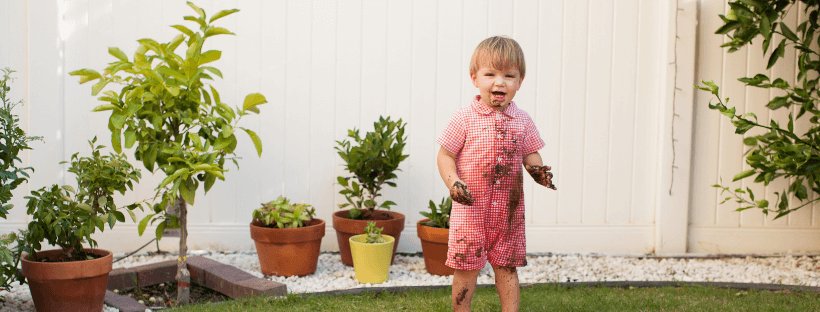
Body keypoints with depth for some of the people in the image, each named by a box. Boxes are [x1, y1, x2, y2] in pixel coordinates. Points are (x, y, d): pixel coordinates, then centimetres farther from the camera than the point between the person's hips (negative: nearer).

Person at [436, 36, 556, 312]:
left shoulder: (522, 121, 3)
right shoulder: (464, 118, -8)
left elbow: (530, 155, 10)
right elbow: (445, 156, -5)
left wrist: (538, 171, -12)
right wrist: (453, 182, -23)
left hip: (509, 211, 3)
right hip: (471, 209, -3)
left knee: (507, 268, 12)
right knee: (466, 269, 3)